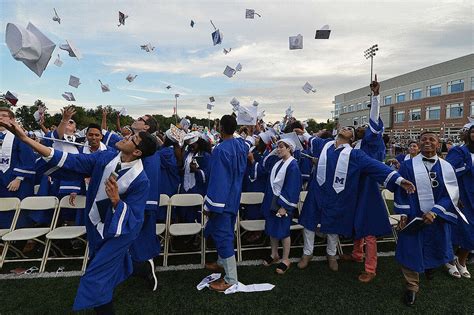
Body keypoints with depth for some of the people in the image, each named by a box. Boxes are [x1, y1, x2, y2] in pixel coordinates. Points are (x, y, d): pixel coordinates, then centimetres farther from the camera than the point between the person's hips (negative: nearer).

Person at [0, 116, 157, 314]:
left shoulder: (140, 181, -28)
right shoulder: (106, 157, -13)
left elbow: (133, 220, -26)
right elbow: (71, 161, -16)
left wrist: (117, 201, -45)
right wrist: (25, 138, -22)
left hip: (120, 230, -6)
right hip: (96, 225, 7)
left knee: (97, 277, -7)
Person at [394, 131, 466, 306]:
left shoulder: (446, 167, -1)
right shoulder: (408, 165, -4)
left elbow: (452, 194, -6)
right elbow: (401, 191, -3)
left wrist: (434, 212, -18)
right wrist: (403, 214, -11)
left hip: (437, 218, 2)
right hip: (412, 217, -2)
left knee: (435, 249, 17)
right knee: (411, 250, 3)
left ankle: (430, 266, 53)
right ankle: (412, 287, 22)